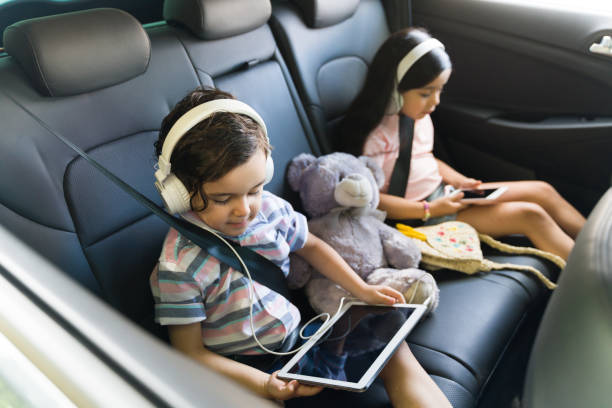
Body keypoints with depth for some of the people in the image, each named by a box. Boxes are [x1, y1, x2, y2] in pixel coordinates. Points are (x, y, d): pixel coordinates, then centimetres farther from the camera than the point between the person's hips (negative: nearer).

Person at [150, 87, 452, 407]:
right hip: (247, 371, -5)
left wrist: (362, 290, 7)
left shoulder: (270, 208, -8)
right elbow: (191, 352, -16)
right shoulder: (179, 265, -23)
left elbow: (310, 246, 13)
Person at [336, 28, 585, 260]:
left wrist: (460, 181, 2)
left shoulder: (419, 115, 5)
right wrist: (429, 210, -22)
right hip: (418, 216, -9)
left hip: (442, 193, 9)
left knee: (543, 192, 3)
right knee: (530, 216, -15)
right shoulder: (375, 134, -22)